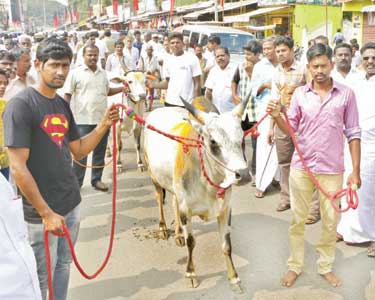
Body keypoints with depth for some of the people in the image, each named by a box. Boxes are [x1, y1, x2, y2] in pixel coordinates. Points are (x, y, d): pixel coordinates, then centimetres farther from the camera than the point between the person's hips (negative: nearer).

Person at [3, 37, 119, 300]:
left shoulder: (62, 104, 8)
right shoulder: (20, 105, -16)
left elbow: (78, 151, 12)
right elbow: (18, 167, -19)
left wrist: (104, 125, -2)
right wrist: (46, 213, -20)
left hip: (71, 203, 7)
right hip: (40, 211, -7)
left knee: (64, 265, 20)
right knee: (41, 277, 9)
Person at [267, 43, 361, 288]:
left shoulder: (346, 94, -3)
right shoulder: (300, 93, 0)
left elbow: (353, 134, 0)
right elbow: (291, 129, 2)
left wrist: (356, 170, -3)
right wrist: (277, 116, -19)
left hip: (332, 170, -1)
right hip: (301, 166, 1)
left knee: (330, 222, 11)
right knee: (298, 220, 11)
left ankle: (326, 267, 30)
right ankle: (295, 266, 26)